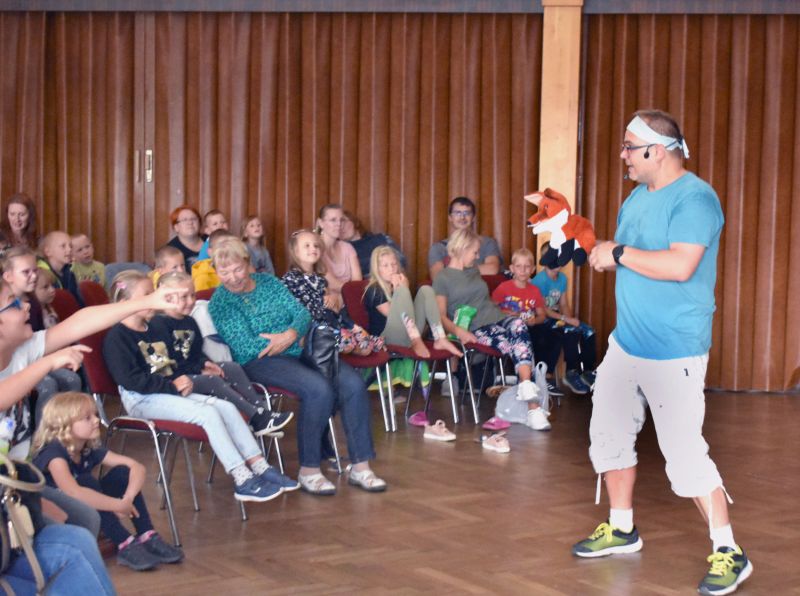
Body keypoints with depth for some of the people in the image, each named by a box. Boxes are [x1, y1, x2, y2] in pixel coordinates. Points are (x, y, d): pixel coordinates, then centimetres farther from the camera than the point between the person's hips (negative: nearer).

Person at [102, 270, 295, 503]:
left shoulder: (152, 330, 20)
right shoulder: (116, 338, -9)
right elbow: (130, 379, -19)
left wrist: (182, 381, 7)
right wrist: (172, 385, -18)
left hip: (168, 393, 9)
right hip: (142, 400, -9)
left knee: (227, 407, -8)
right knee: (208, 414, -25)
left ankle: (259, 467, -10)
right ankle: (243, 481, -26)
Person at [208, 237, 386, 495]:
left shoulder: (269, 282, 15)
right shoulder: (220, 301, 0)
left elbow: (302, 312, 9)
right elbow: (243, 347, -10)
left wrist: (290, 334, -13)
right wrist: (287, 340, -7)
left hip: (300, 349, 6)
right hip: (262, 361, -6)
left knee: (354, 384, -18)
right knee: (319, 388, -33)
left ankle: (360, 466, -11)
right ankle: (309, 471, -22)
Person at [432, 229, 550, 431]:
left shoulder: (474, 271, 25)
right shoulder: (443, 278, 4)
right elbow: (441, 315, -4)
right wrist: (458, 330, -22)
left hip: (497, 318, 5)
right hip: (475, 330, -5)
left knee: (519, 325, -32)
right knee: (518, 346, -32)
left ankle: (526, 389, -44)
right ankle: (532, 405, -39)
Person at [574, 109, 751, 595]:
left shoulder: (695, 198, -17)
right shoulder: (639, 195, 12)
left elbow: (679, 265, -28)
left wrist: (618, 252, -20)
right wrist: (599, 252, 2)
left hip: (673, 354, -9)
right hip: (626, 343, 9)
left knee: (685, 453, -9)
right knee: (609, 436, 16)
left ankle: (729, 553, 3)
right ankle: (622, 530, 32)